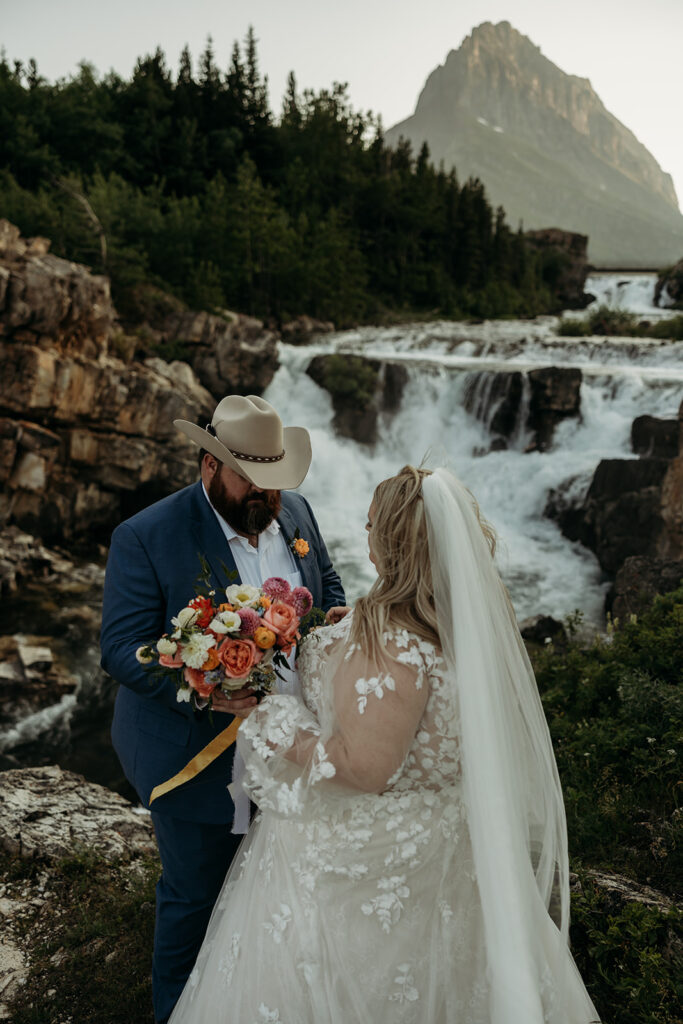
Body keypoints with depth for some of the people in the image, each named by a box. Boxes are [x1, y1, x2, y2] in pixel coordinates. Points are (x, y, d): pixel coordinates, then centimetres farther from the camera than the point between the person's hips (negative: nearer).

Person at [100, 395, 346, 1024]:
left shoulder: (295, 511, -2)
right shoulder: (145, 538, -19)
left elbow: (328, 586, 12)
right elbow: (122, 648, -20)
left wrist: (337, 619, -11)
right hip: (198, 757, -5)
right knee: (193, 896, 17)